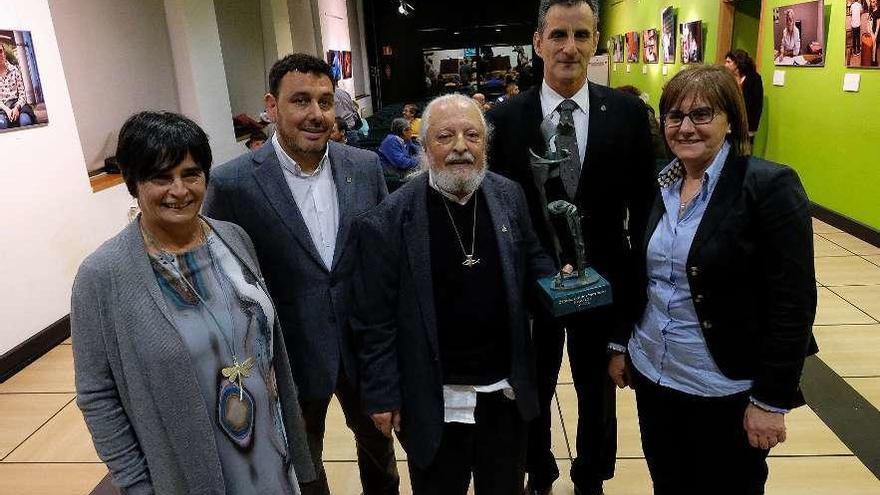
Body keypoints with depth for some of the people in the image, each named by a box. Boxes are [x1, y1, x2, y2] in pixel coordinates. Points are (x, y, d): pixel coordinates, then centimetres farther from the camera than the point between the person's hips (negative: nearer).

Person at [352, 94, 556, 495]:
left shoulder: (509, 196, -2)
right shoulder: (388, 220, -16)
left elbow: (532, 261, 12)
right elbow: (375, 320, -12)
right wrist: (382, 395, -9)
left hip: (507, 390, 4)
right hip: (434, 399, -3)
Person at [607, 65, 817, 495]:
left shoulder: (770, 186, -14)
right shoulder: (657, 184, 3)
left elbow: (792, 303, -16)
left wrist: (771, 399, -15)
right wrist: (620, 345, 13)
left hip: (728, 390, -5)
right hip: (652, 375, 5)